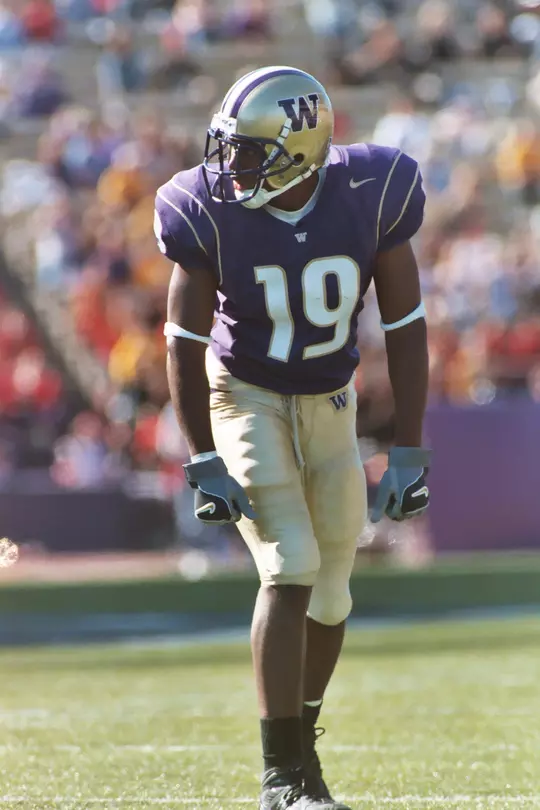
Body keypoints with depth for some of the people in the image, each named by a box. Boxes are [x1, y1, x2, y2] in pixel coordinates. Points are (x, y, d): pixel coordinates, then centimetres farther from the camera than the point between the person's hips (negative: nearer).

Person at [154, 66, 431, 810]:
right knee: (291, 569, -16)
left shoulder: (372, 198, -20)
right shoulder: (213, 213, -22)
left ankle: (302, 742, 30)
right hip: (244, 398, -3)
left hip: (328, 405, 3)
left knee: (330, 591, 8)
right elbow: (186, 343, -13)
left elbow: (404, 330, -12)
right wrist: (205, 465, -15)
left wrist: (409, 454, -13)